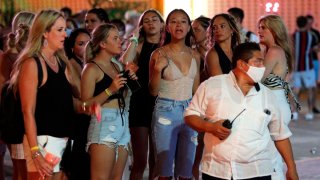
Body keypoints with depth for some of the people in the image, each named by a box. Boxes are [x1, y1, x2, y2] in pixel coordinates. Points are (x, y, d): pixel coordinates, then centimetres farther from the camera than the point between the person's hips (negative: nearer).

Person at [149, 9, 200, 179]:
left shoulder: (195, 55, 7)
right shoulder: (159, 54, -5)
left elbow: (196, 89, 14)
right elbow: (153, 91, -4)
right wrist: (158, 70, -19)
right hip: (166, 111, -4)